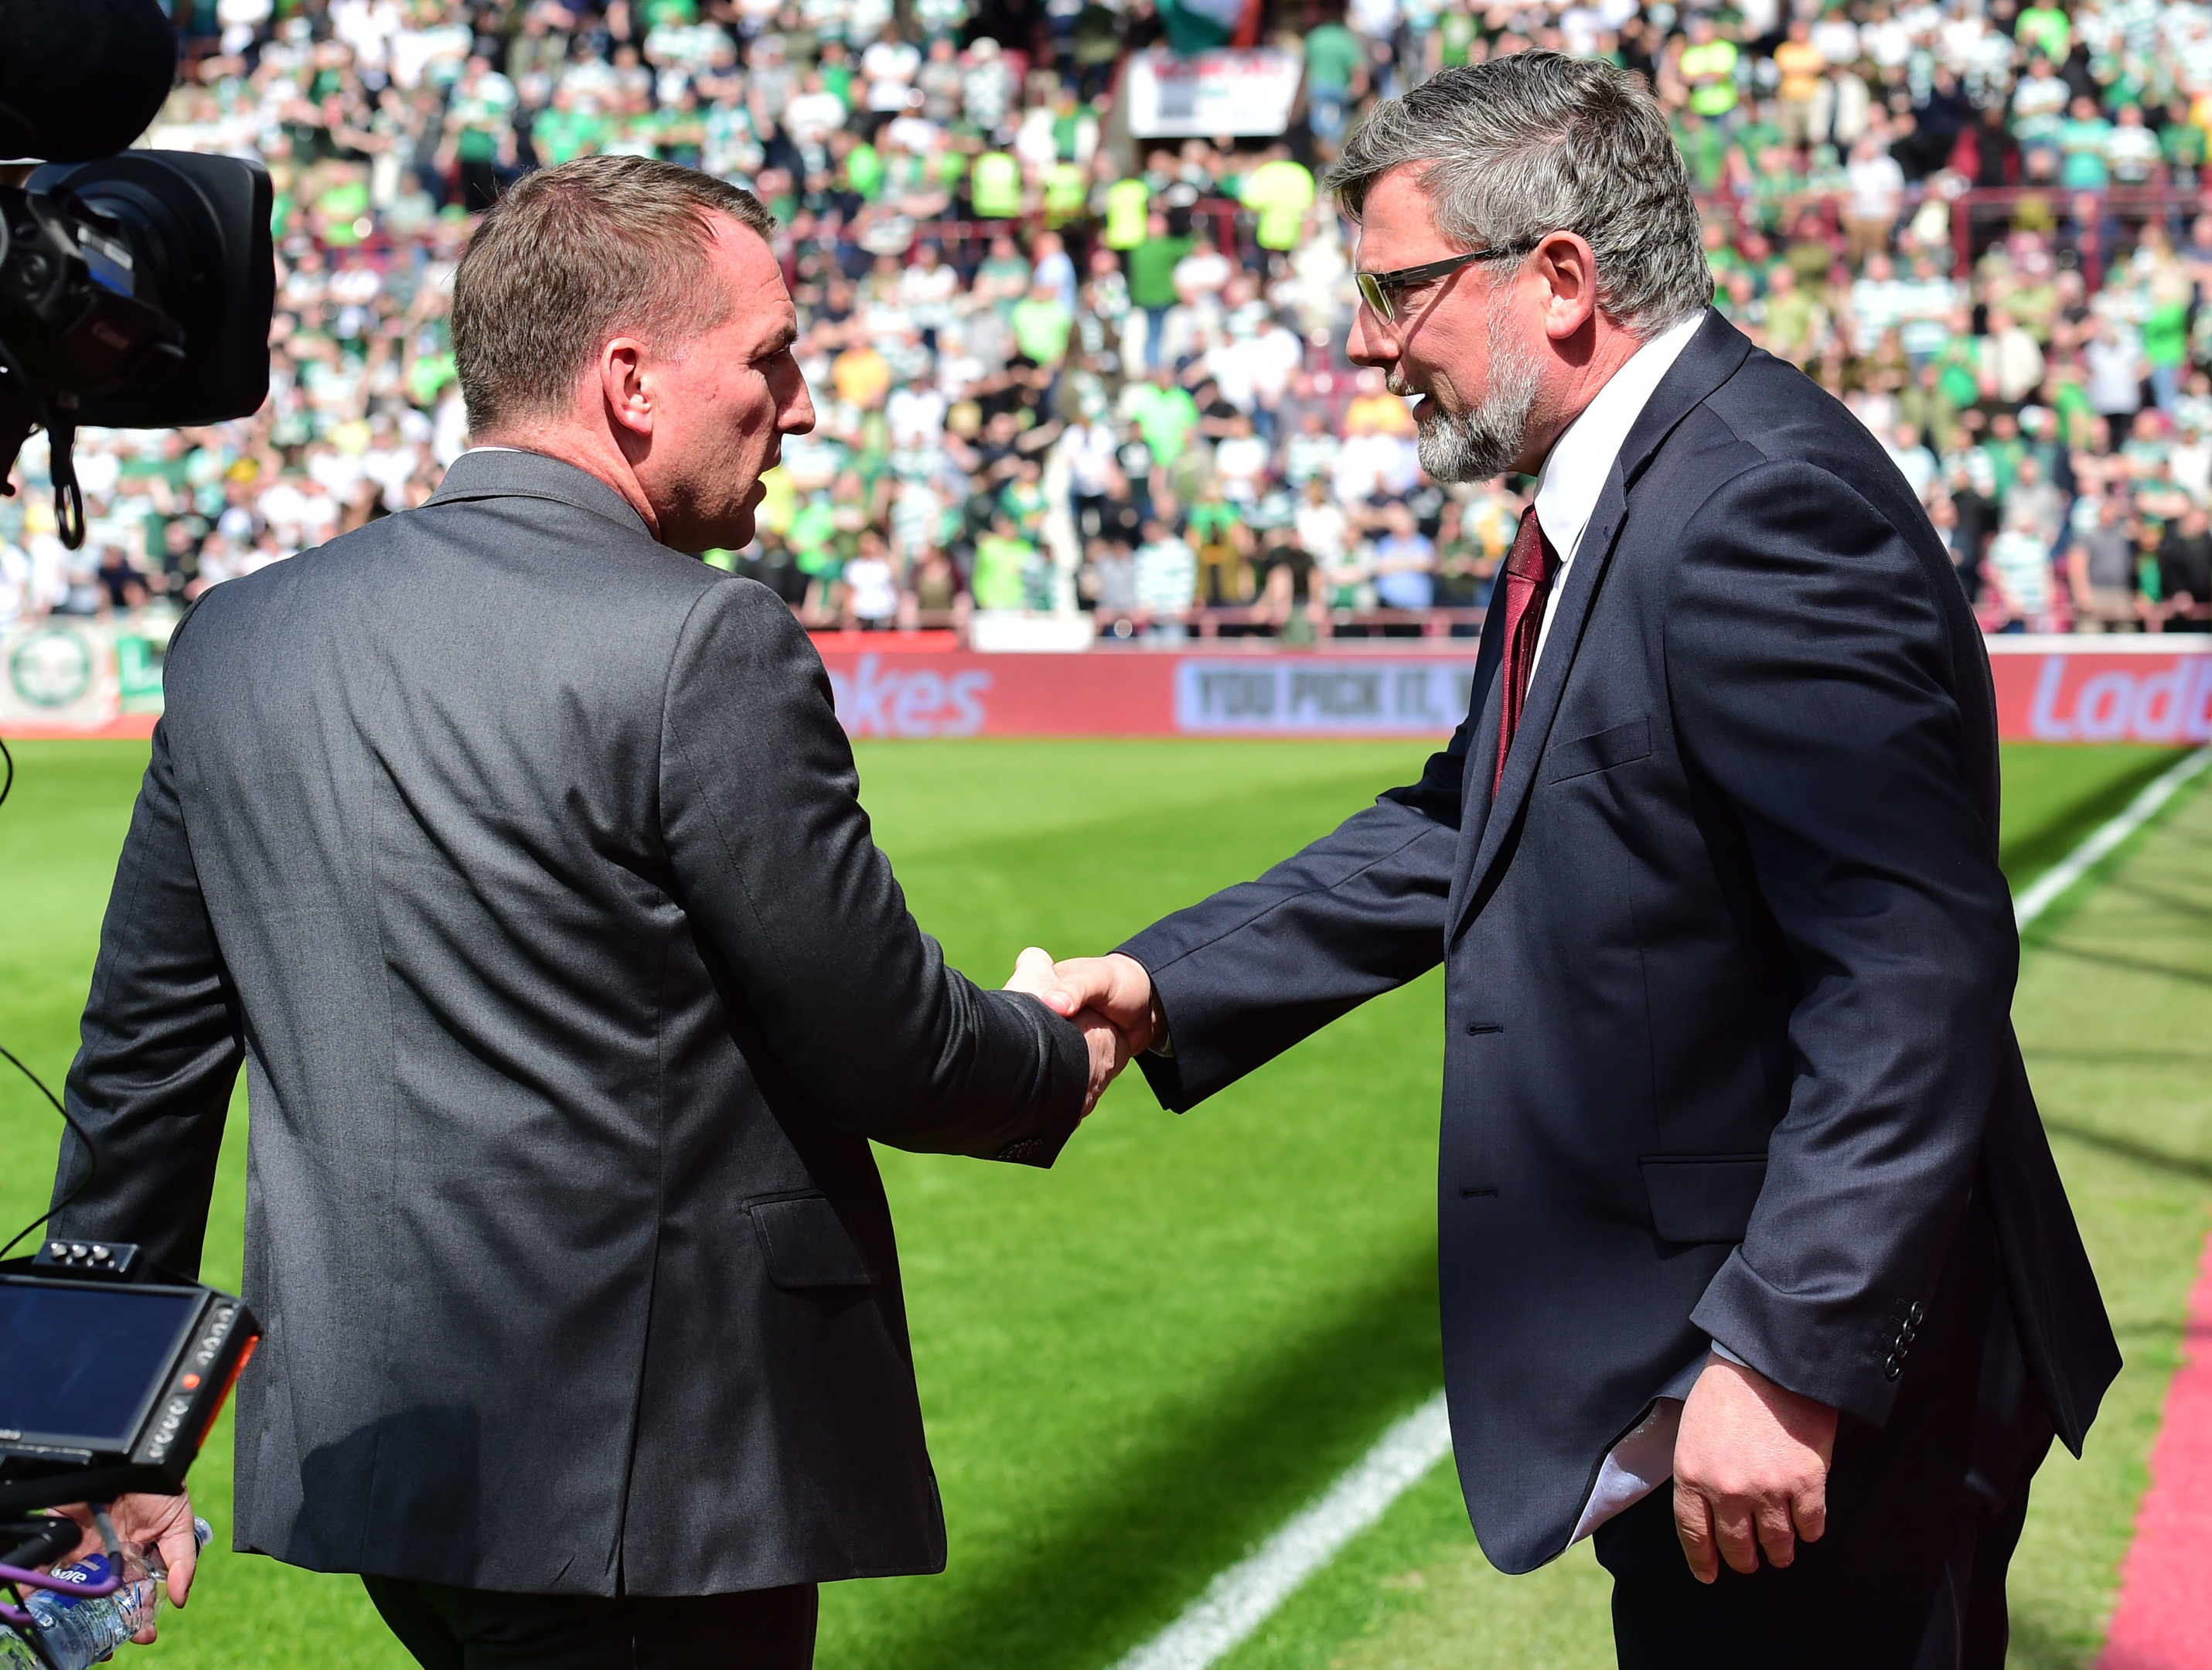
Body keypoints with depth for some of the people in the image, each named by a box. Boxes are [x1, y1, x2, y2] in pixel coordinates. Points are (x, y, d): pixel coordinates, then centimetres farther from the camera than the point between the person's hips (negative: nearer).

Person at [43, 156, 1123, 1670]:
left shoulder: (237, 641, 6)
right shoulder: (707, 650, -16)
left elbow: (144, 1063, 13)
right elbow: (880, 1053, -11)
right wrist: (1061, 1062, 11)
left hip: (357, 1441, 7)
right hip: (641, 1476, -7)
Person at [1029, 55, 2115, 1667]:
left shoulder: (1763, 507, -23)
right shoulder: (1608, 502, 10)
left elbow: (1914, 980, -27)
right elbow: (1463, 829, 18)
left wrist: (1785, 1360, -28)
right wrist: (1165, 981, 9)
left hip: (1810, 1369, -10)